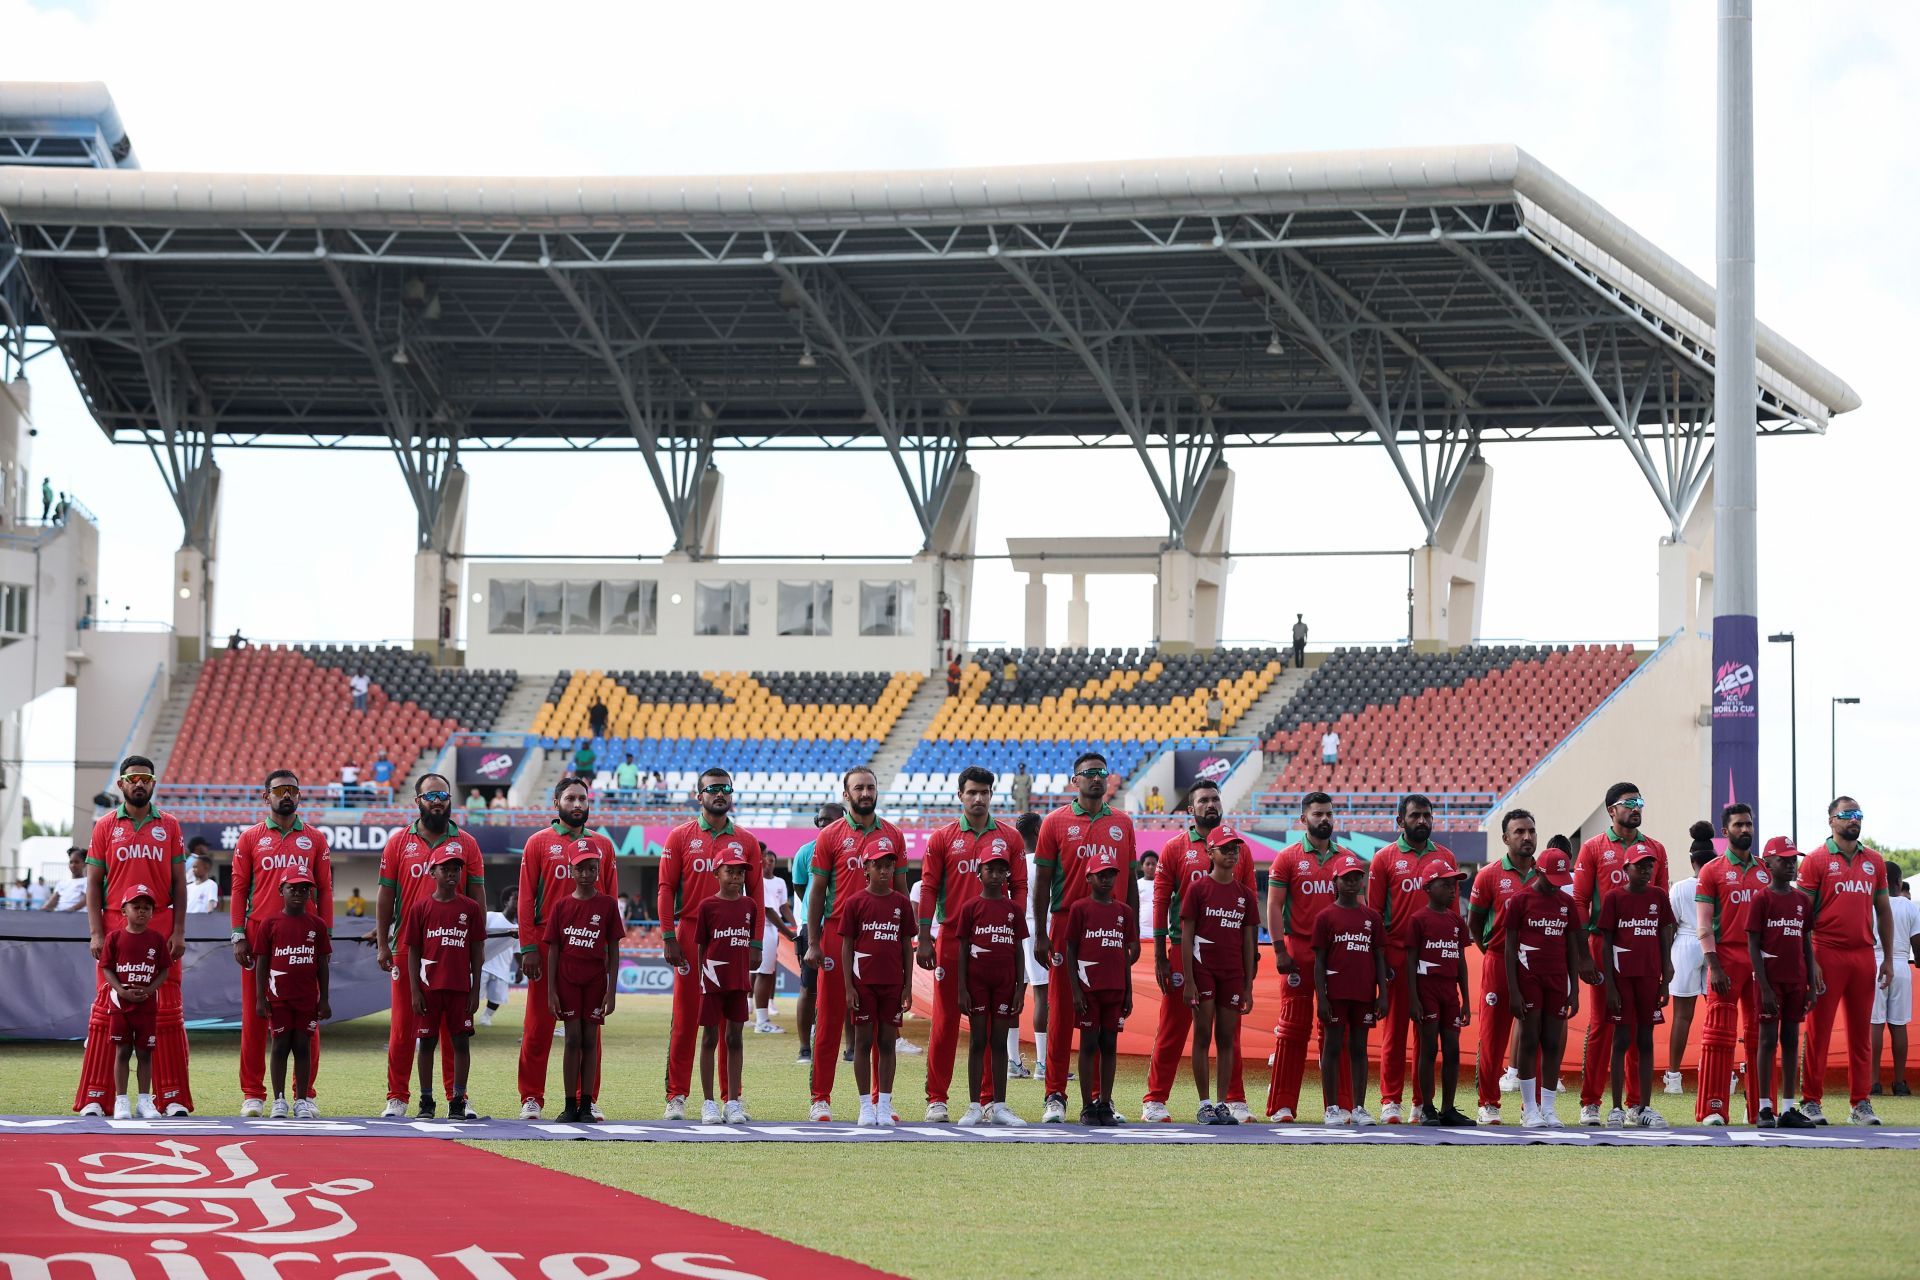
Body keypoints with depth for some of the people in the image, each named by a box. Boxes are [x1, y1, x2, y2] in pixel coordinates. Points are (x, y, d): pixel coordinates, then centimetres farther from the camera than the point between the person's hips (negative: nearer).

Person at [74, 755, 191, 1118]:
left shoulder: (169, 827, 9)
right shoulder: (105, 826, 7)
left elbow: (179, 883, 8)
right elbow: (94, 883, 5)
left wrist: (178, 932, -1)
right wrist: (96, 933, -4)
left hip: (161, 934, 1)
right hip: (116, 933, -1)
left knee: (167, 1013, 0)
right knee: (106, 1014, -2)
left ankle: (173, 1097, 4)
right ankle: (94, 1098, 1)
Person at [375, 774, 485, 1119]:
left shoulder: (466, 844, 7)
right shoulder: (398, 842, 6)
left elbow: (476, 896, 8)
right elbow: (385, 895, 7)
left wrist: (478, 944, 3)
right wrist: (382, 944, 2)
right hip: (408, 946, 0)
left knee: (453, 1025, 3)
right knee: (403, 1023, 1)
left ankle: (457, 1096, 8)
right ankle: (397, 1098, 6)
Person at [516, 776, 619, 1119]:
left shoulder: (603, 846, 11)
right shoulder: (538, 843, 4)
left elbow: (611, 900, 11)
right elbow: (526, 898, 0)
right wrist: (529, 948, -8)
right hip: (547, 946, -2)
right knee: (539, 1024, 0)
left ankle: (586, 1099, 8)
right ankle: (531, 1099, 4)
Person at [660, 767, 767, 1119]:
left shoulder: (746, 842, 9)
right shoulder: (680, 837, 4)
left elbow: (755, 893, 9)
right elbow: (666, 889, 1)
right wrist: (669, 938, -6)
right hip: (691, 935, -2)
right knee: (685, 1017, -1)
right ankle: (676, 1097, 3)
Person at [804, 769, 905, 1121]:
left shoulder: (893, 836, 10)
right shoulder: (830, 836, 2)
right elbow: (817, 891, 2)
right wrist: (812, 943, -4)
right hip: (837, 935, -2)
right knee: (830, 1019, 0)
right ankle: (821, 1099, 4)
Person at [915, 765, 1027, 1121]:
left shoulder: (1009, 838, 8)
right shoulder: (943, 838, 4)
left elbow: (1019, 888, 9)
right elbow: (928, 889, 3)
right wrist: (924, 940, -3)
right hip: (951, 941, -1)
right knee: (945, 1019, 0)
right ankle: (936, 1099, 4)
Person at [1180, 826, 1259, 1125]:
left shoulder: (1244, 893, 10)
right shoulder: (1198, 888, -1)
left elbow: (1248, 942, 11)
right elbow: (1186, 937, -3)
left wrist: (1248, 986, 7)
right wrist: (1188, 981, -9)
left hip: (1233, 973, 4)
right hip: (1203, 969, -4)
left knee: (1227, 1038, 4)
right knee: (1203, 1035, -2)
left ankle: (1222, 1104, 7)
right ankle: (1204, 1105, 0)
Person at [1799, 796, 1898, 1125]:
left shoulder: (1874, 861, 12)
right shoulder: (1816, 861, -2)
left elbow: (1883, 911, 16)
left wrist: (1887, 959, 10)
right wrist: (1810, 961, -12)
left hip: (1864, 955, 4)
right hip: (1828, 955, -4)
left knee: (1860, 1032, 7)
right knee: (1819, 1032, -2)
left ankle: (1861, 1103, 12)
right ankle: (1810, 1101, 3)